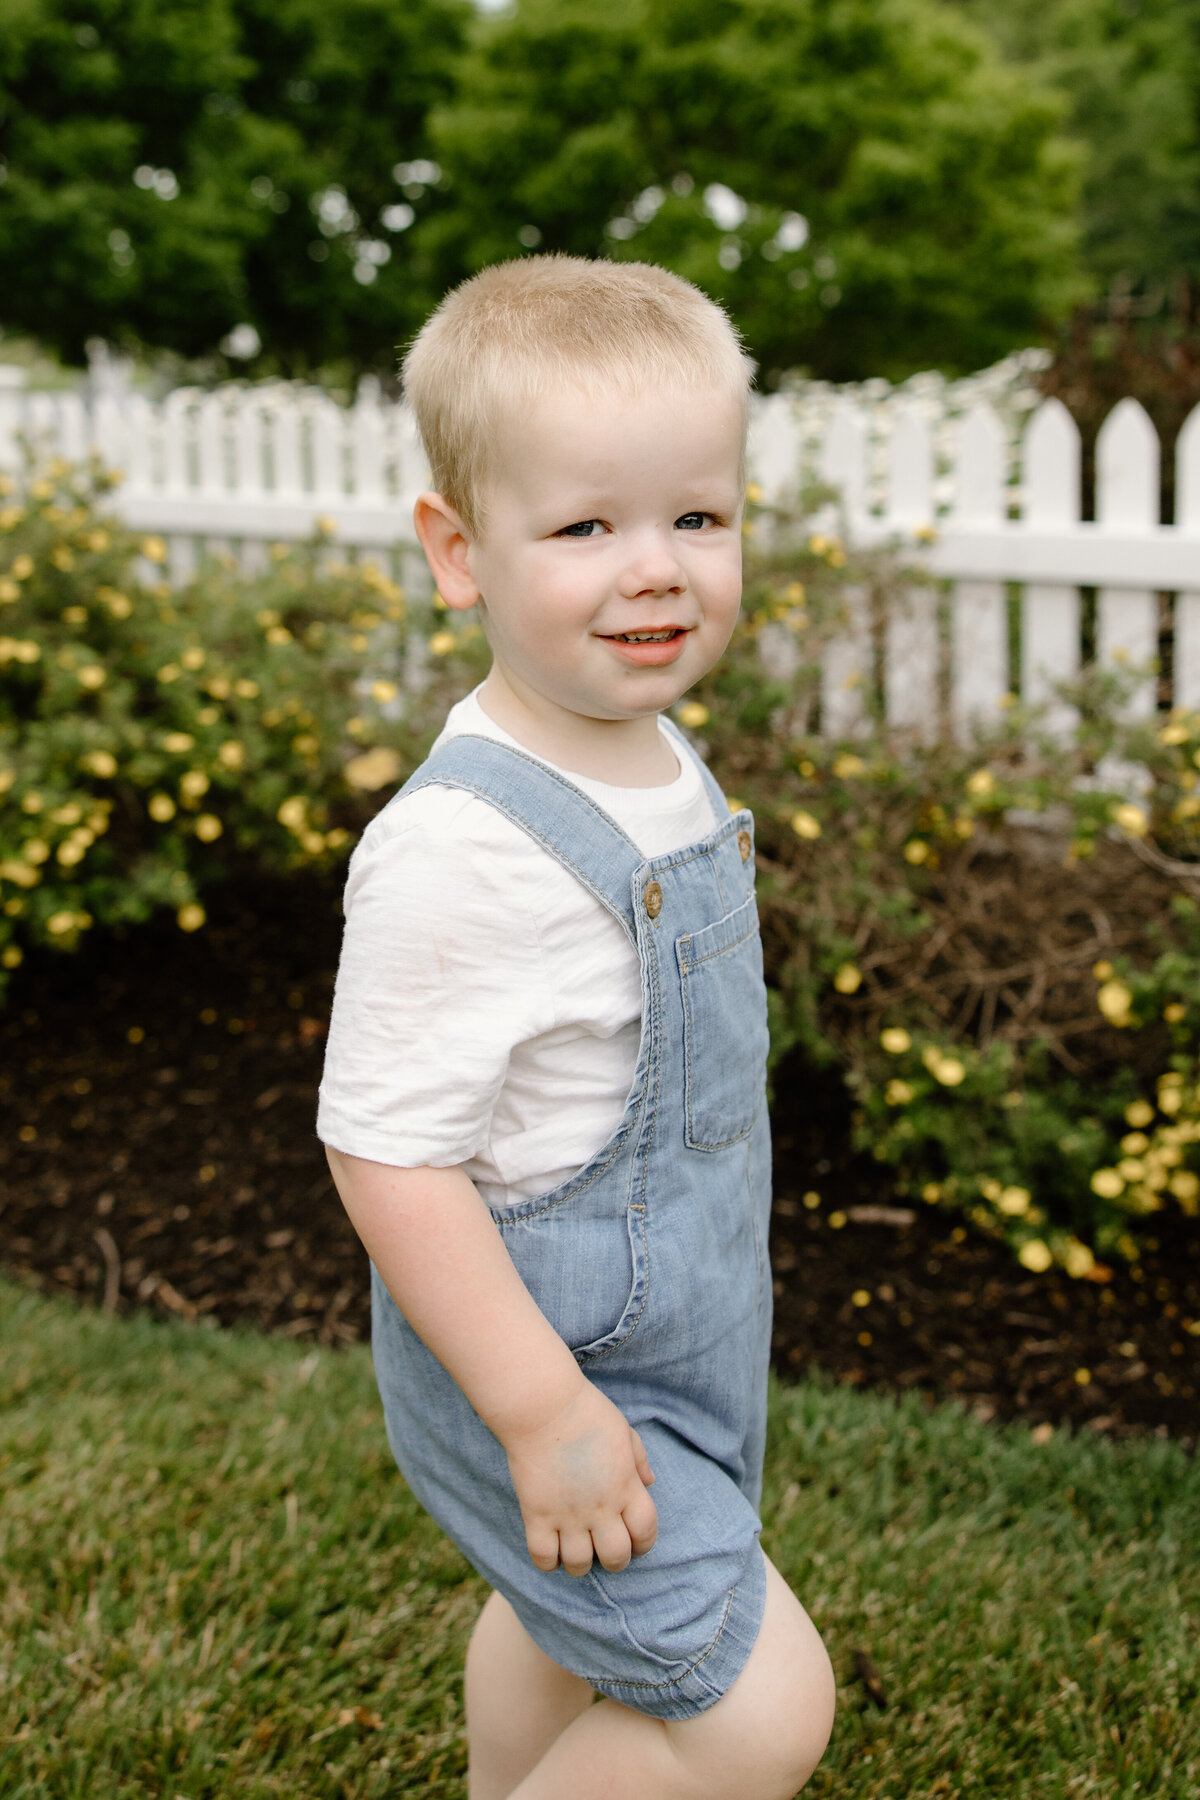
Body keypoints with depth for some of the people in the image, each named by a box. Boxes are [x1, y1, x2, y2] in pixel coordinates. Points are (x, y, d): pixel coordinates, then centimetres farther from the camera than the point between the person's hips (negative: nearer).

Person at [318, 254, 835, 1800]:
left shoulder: (664, 770, -1)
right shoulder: (457, 847, -31)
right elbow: (387, 1152, -28)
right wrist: (542, 1410, -25)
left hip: (673, 1319, 9)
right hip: (546, 1356, -9)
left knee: (567, 1624, 28)